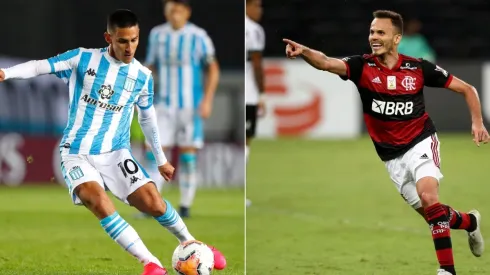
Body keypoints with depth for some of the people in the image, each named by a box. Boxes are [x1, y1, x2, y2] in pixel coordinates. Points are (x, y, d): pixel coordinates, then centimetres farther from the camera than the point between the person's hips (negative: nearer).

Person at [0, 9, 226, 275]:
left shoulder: (142, 76, 2)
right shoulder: (83, 58, -6)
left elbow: (147, 118, 16)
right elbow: (40, 66, -13)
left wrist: (161, 159, 23)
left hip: (114, 153, 2)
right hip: (75, 153, -2)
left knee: (153, 202, -14)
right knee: (98, 200, -29)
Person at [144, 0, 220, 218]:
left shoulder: (198, 37, -8)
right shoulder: (157, 35, 3)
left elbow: (213, 69, -4)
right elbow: (150, 67, 12)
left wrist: (207, 100, -13)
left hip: (191, 106, -3)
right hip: (165, 105, 3)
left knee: (188, 155, -1)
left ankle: (185, 206, 7)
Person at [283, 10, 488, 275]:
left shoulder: (419, 68, -9)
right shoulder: (362, 66, -9)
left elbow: (466, 89, 1)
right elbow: (326, 63, -29)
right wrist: (304, 51, -49)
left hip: (421, 144, -3)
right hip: (391, 156, 3)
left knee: (428, 196, -27)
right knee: (430, 213, 8)